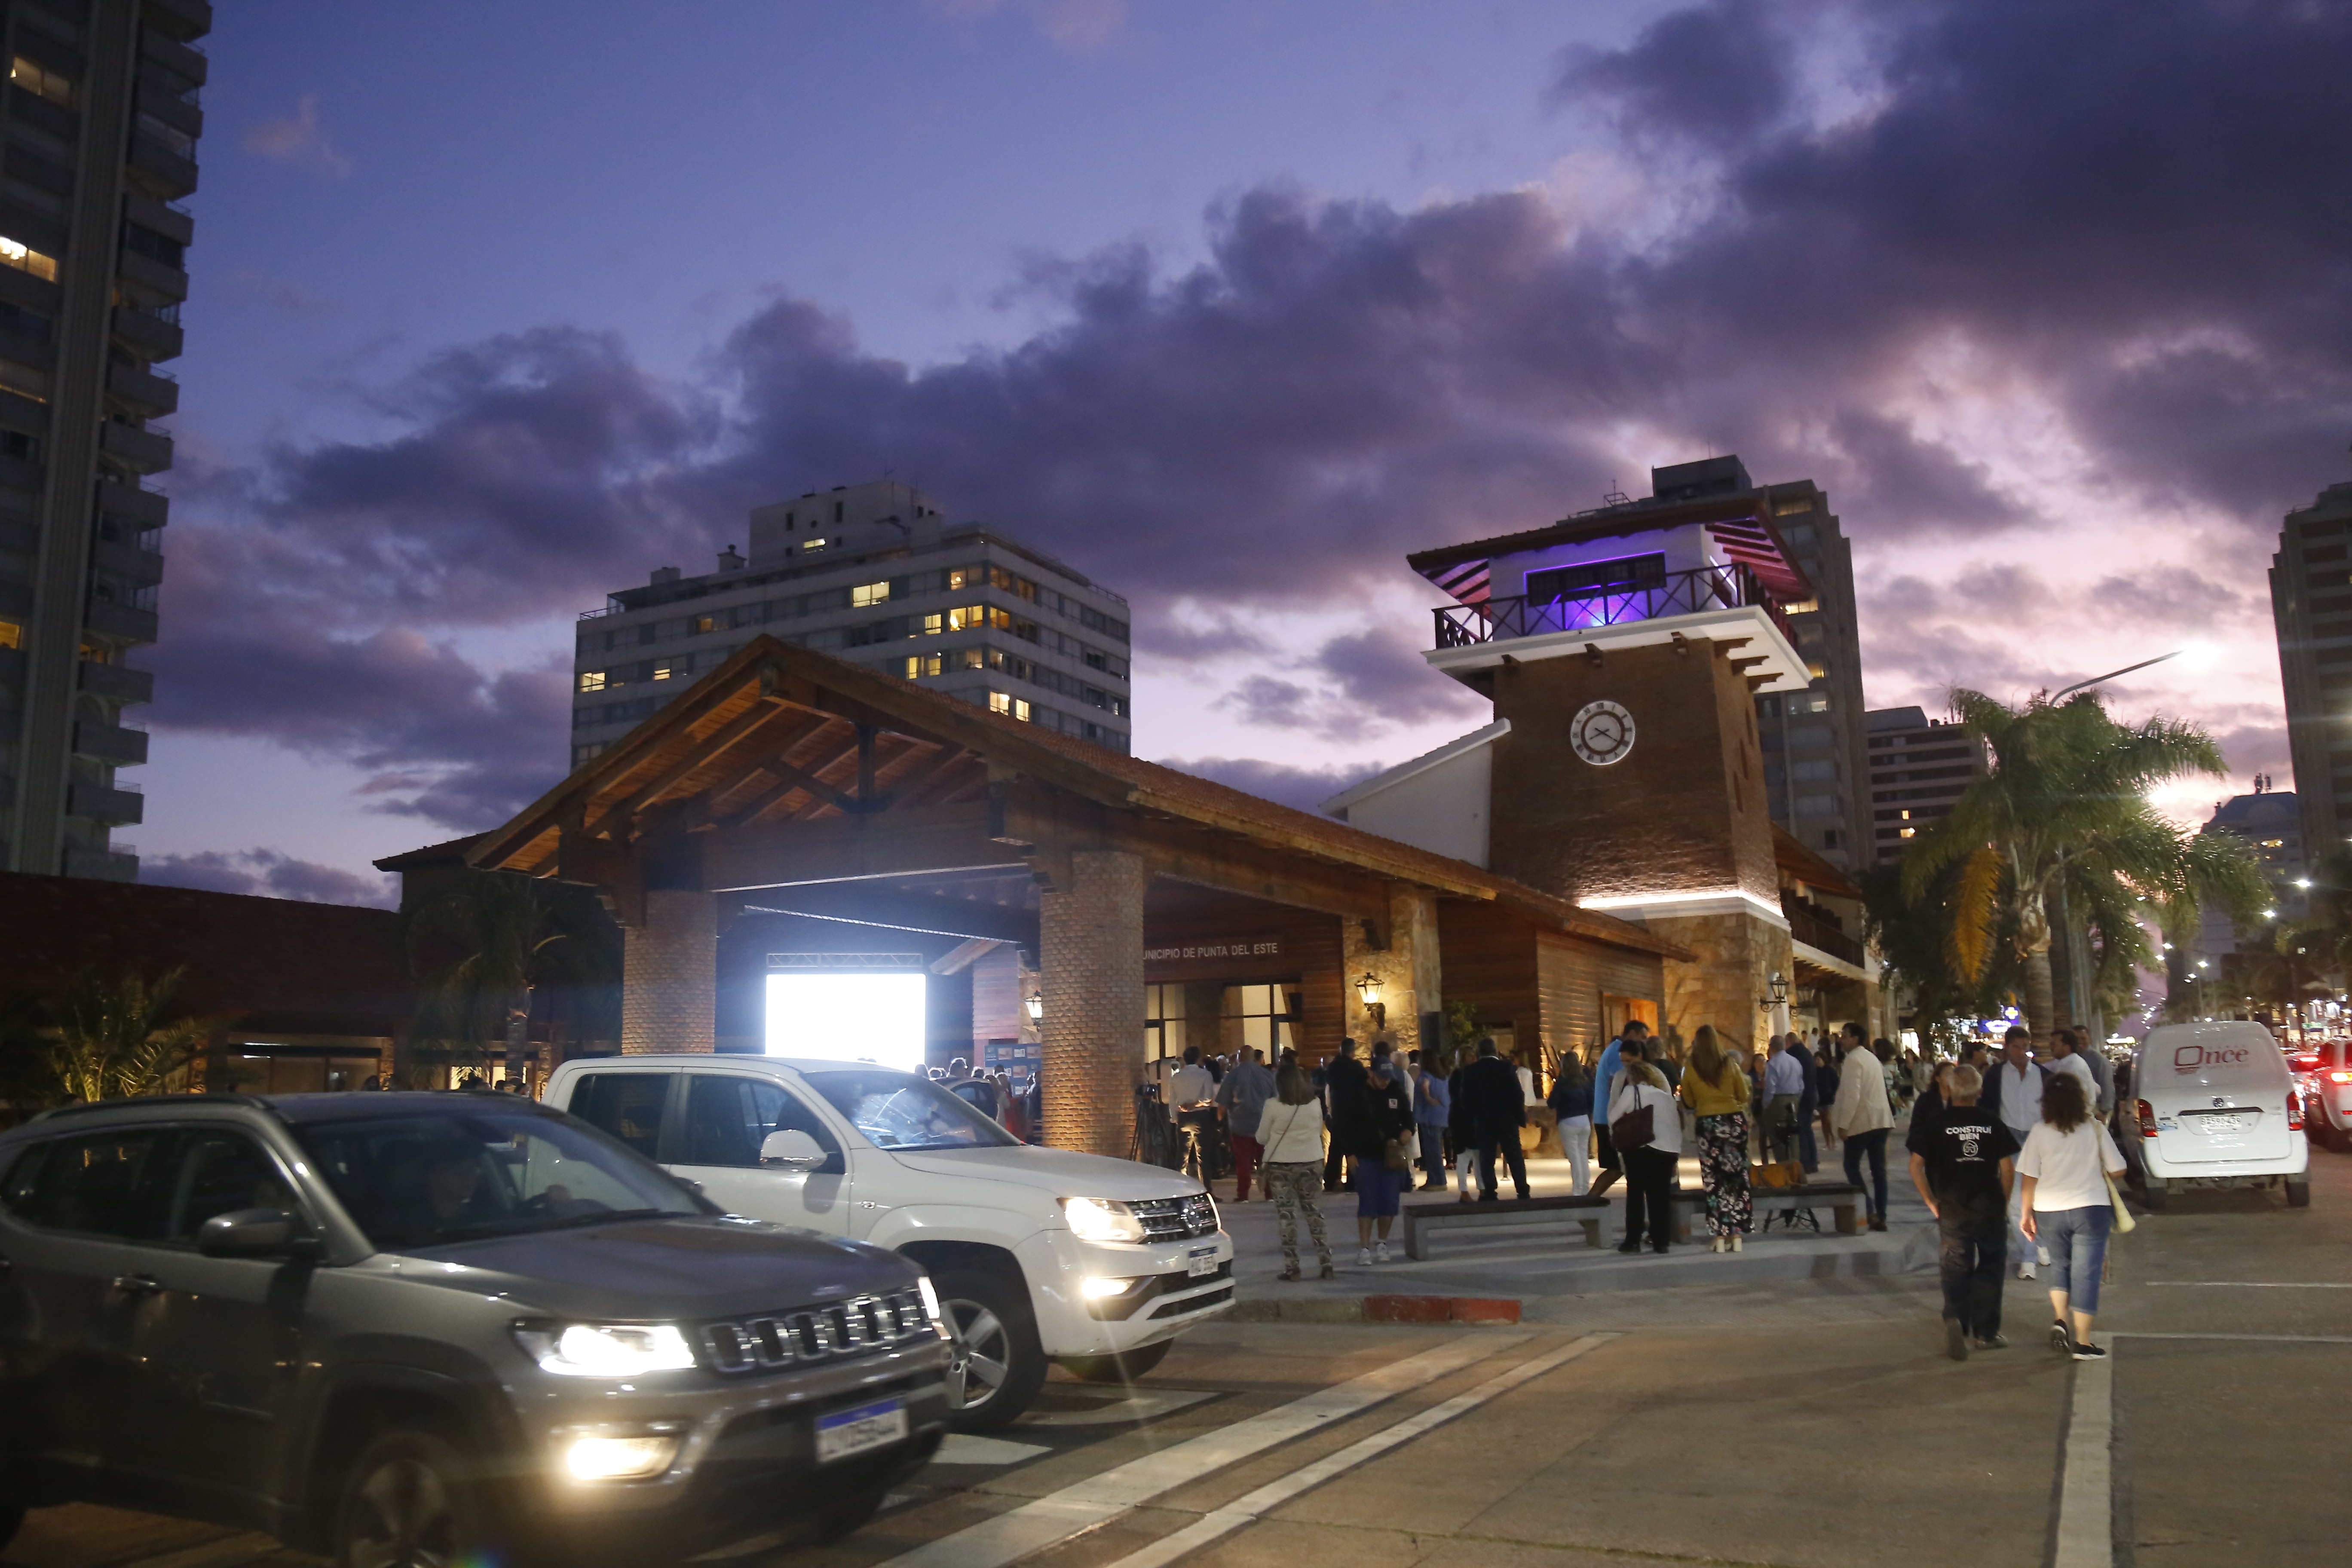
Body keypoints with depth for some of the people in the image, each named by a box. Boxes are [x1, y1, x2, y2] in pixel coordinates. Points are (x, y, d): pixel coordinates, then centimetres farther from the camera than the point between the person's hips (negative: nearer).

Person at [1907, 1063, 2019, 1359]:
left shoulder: (1935, 1122, -4)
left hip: (1952, 1210, -1)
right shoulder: (1991, 1122, -2)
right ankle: (1986, 1333, 19)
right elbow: (2008, 1169, -1)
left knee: (1956, 1271, 7)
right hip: (1990, 1209, 1)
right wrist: (2004, 1202, 12)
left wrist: (1932, 1203, 4)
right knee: (1989, 1269, 14)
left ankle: (1955, 1318, -17)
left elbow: (1916, 1167, -6)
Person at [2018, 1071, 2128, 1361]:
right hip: (2090, 1208, -1)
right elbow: (2117, 1170, 0)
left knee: (2059, 1265, 21)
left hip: (2049, 1210, 1)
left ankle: (2059, 1320, 3)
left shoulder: (2039, 1133, -4)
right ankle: (2083, 1343, 4)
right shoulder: (2095, 1129, -5)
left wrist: (2027, 1213, 8)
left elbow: (2028, 1179, -3)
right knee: (2086, 1272, 4)